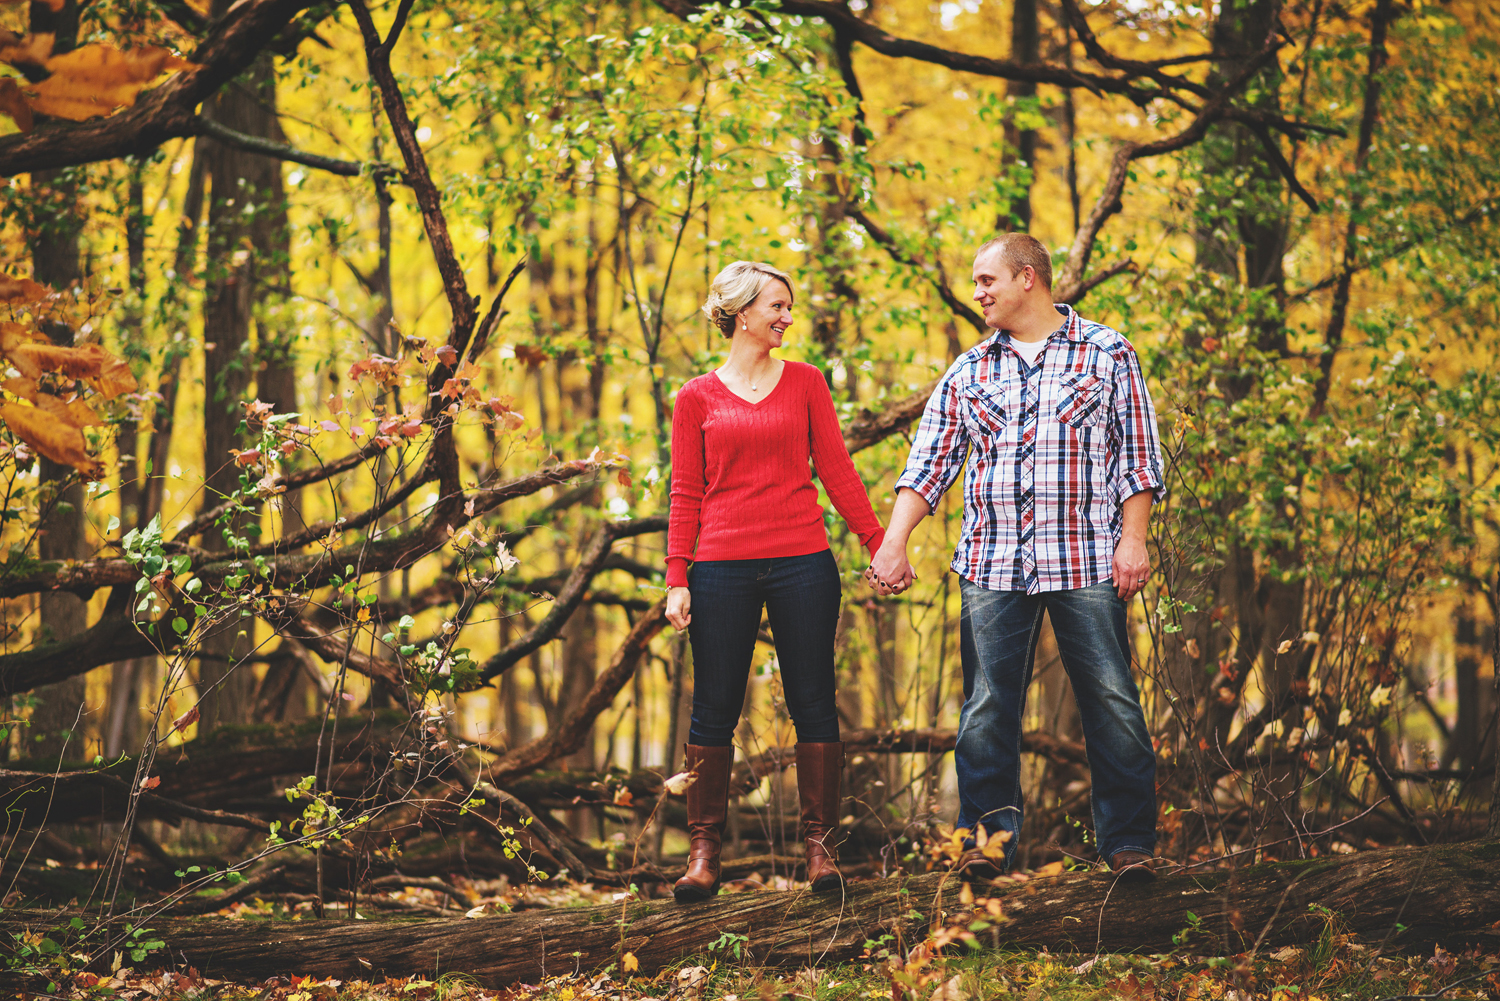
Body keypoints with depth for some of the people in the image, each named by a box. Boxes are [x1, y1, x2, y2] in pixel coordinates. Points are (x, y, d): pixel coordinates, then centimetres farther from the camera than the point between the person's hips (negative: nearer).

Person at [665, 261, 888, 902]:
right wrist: (677, 578, -2)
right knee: (714, 709, 2)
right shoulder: (697, 398, 6)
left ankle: (820, 844, 7)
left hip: (802, 562, 1)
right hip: (723, 568, -1)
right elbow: (685, 495, 6)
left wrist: (878, 544, 4)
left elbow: (836, 470, 9)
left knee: (813, 703, 1)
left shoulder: (805, 382, 9)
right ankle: (704, 849, 8)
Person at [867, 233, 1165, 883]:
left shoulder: (1108, 354, 6)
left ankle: (1129, 842, 4)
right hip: (992, 564, 3)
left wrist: (1134, 539, -6)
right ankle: (987, 836, 8)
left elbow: (1138, 456, 4)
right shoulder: (968, 373, 15)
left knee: (1111, 704, -3)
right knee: (987, 707, 0)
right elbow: (929, 464, 10)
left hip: (1086, 561, -3)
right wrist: (894, 542, -2)